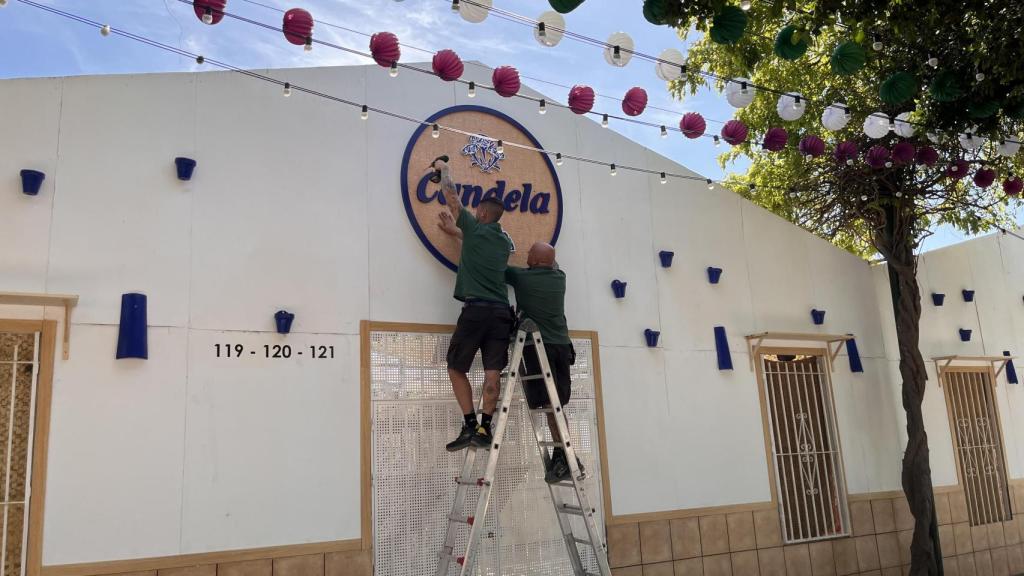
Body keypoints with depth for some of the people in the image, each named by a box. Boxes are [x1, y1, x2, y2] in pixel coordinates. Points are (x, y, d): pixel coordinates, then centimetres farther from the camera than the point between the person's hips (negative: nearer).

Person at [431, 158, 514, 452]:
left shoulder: (475, 228, 3)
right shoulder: (504, 241, 18)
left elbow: (451, 195, 15)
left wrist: (443, 168, 30)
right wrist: (456, 223, 46)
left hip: (476, 309, -5)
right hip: (502, 311, 5)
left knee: (456, 368, 6)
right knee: (493, 372, -1)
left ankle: (470, 425, 0)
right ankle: (485, 428, -3)